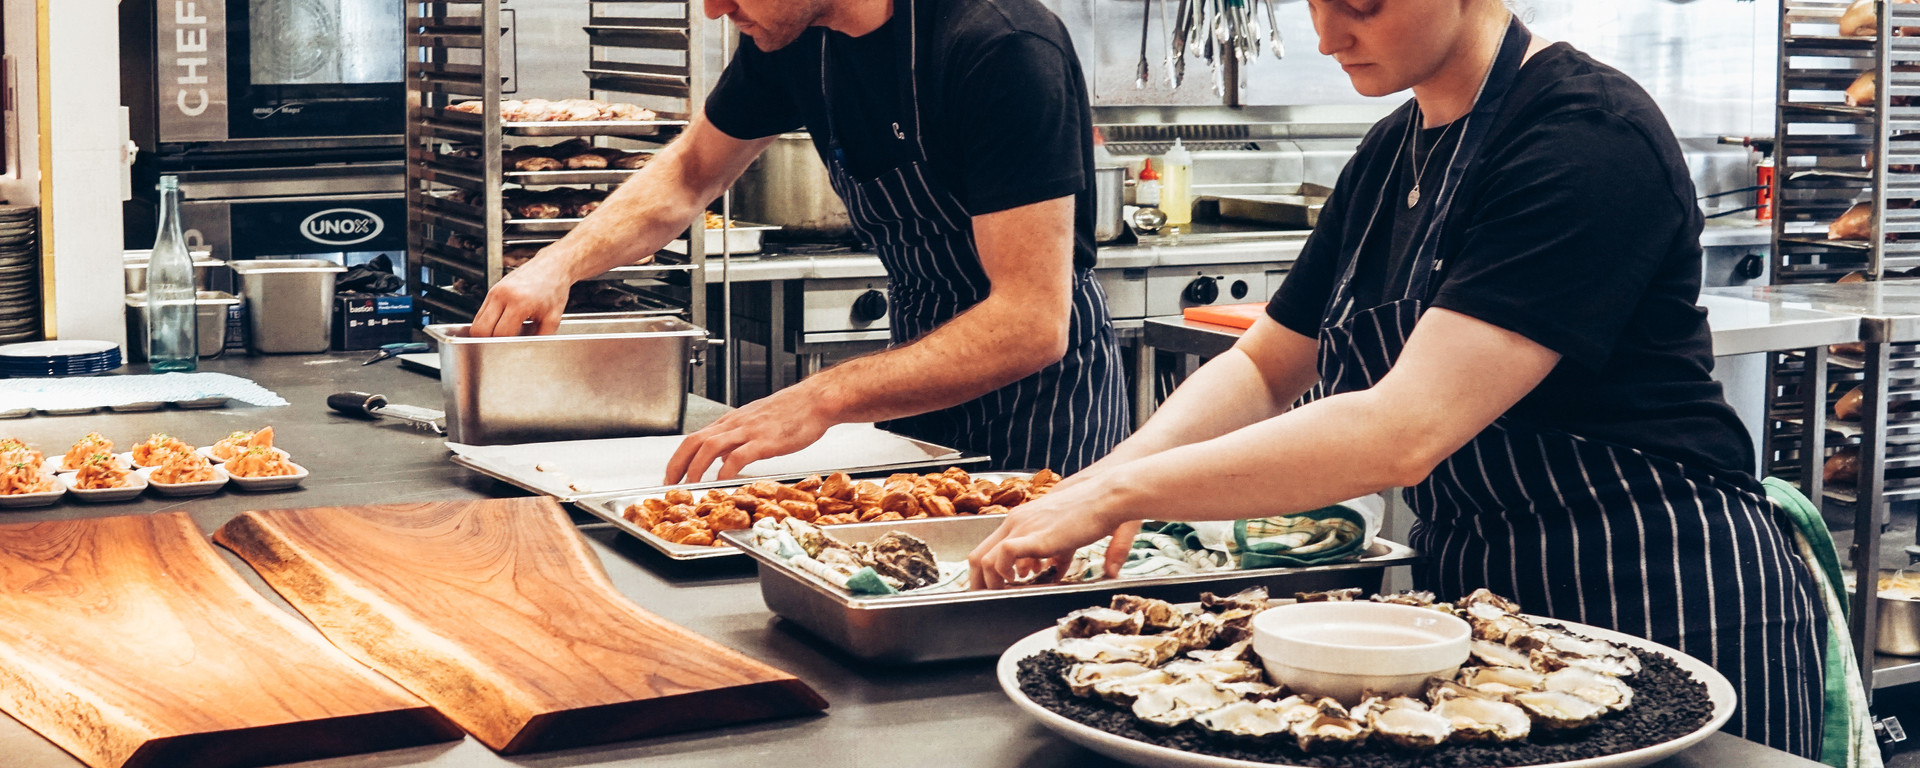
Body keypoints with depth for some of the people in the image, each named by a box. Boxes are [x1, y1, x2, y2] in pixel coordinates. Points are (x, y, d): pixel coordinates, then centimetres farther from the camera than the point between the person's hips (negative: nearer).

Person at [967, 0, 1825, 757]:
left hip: (1661, 604, -8)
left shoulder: (1590, 139, -21)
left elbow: (1405, 430, -29)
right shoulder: (1389, 156, 7)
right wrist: (1124, 467, -8)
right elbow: (1264, 366, 13)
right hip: (1471, 581, 8)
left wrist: (1118, 494, -26)